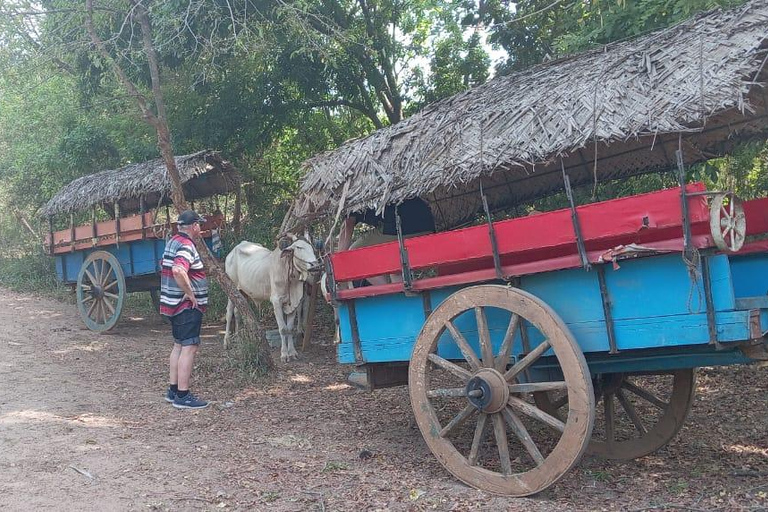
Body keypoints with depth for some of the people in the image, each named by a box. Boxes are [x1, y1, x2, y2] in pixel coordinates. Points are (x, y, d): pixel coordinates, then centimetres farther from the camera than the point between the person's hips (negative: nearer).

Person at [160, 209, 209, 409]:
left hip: (172, 304, 10)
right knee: (189, 348, -6)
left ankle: (173, 390, 23)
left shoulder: (173, 241, 12)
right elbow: (178, 271, -36)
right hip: (188, 306, -10)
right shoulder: (186, 246, -18)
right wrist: (191, 294, -24)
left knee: (178, 346, 17)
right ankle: (182, 396, -4)